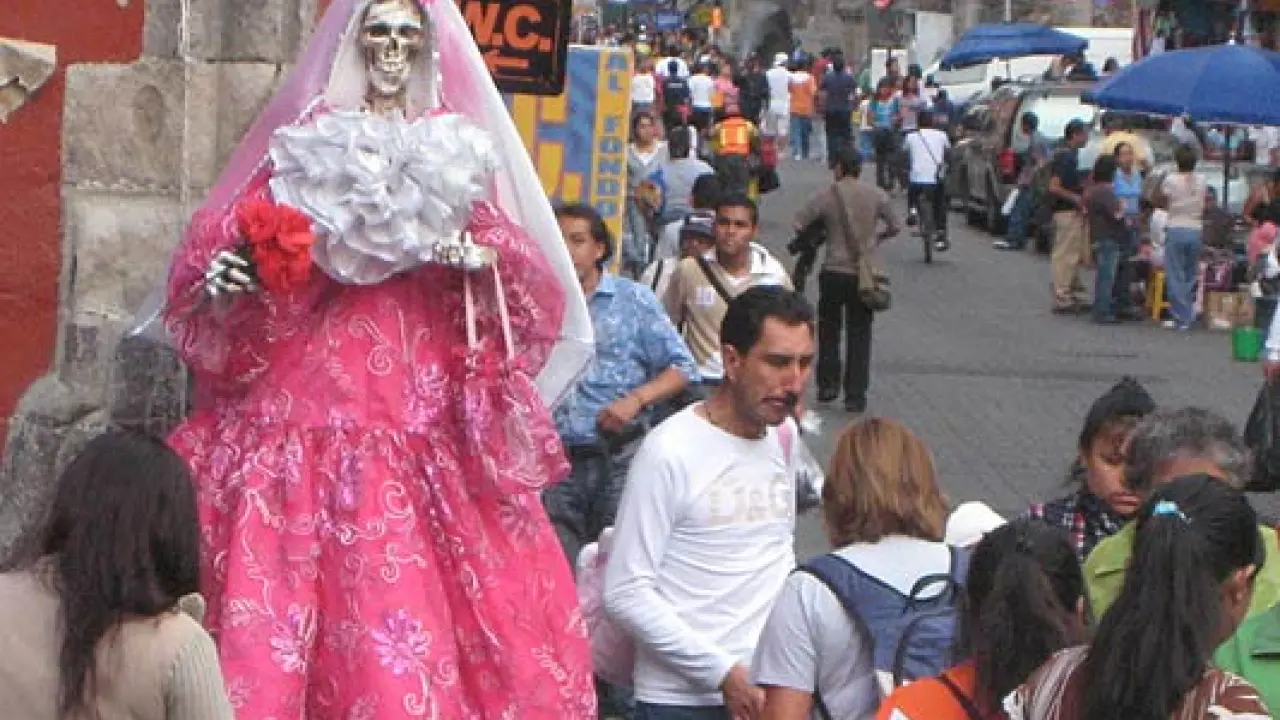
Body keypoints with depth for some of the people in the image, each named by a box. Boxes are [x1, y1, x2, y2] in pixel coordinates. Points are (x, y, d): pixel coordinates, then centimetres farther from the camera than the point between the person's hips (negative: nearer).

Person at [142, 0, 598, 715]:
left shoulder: (456, 149, 14)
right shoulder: (306, 140, 9)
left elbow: (530, 280, 12)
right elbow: (225, 246, 4)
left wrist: (485, 259, -8)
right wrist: (226, 278, -16)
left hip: (433, 415, 2)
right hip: (311, 400, -2)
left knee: (452, 596, -3)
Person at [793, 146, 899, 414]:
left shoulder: (827, 196, -6)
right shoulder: (877, 196, -1)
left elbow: (798, 224, -8)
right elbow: (894, 228, 8)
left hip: (834, 272, -1)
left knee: (828, 331, 17)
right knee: (859, 335, 5)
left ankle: (828, 384, 17)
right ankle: (855, 396, 3)